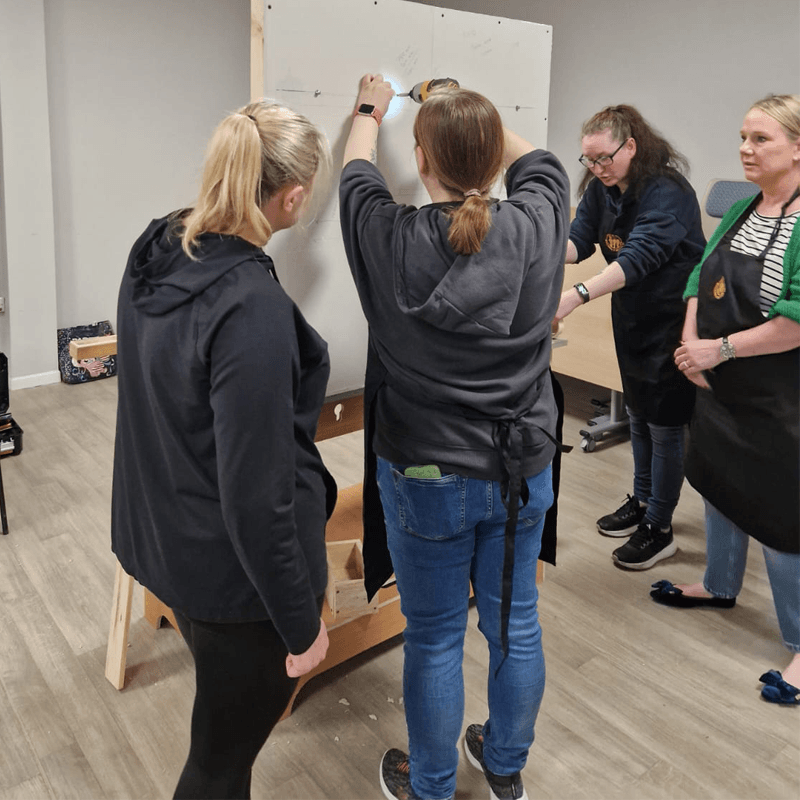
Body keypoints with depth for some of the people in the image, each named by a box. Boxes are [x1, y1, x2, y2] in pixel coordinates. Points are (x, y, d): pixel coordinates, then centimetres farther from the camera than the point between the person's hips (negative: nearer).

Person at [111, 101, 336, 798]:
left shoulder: (156, 251, -4)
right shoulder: (251, 308, -31)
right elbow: (257, 493, -26)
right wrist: (301, 623, -12)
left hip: (163, 536, 8)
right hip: (233, 574, -8)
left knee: (225, 726, 32)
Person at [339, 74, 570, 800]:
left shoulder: (393, 239, -16)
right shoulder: (534, 227, -12)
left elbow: (356, 173, 6)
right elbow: (539, 162, 12)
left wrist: (371, 110, 25)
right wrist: (476, 118, 24)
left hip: (428, 475, -3)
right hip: (524, 468, 3)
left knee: (435, 639, 14)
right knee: (515, 624, 20)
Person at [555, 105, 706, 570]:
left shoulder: (667, 193, -25)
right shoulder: (602, 187, 0)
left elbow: (640, 255, -38)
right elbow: (580, 236, -8)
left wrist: (578, 296, -50)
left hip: (672, 320, -8)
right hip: (632, 317, 8)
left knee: (664, 423, 0)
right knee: (637, 413, 19)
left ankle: (659, 528, 14)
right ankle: (642, 501, 37)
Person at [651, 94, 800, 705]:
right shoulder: (742, 211, 6)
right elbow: (701, 279, 10)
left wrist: (720, 349, -21)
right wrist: (690, 344, -5)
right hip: (720, 388, 8)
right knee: (719, 487, 22)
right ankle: (720, 586, 46)